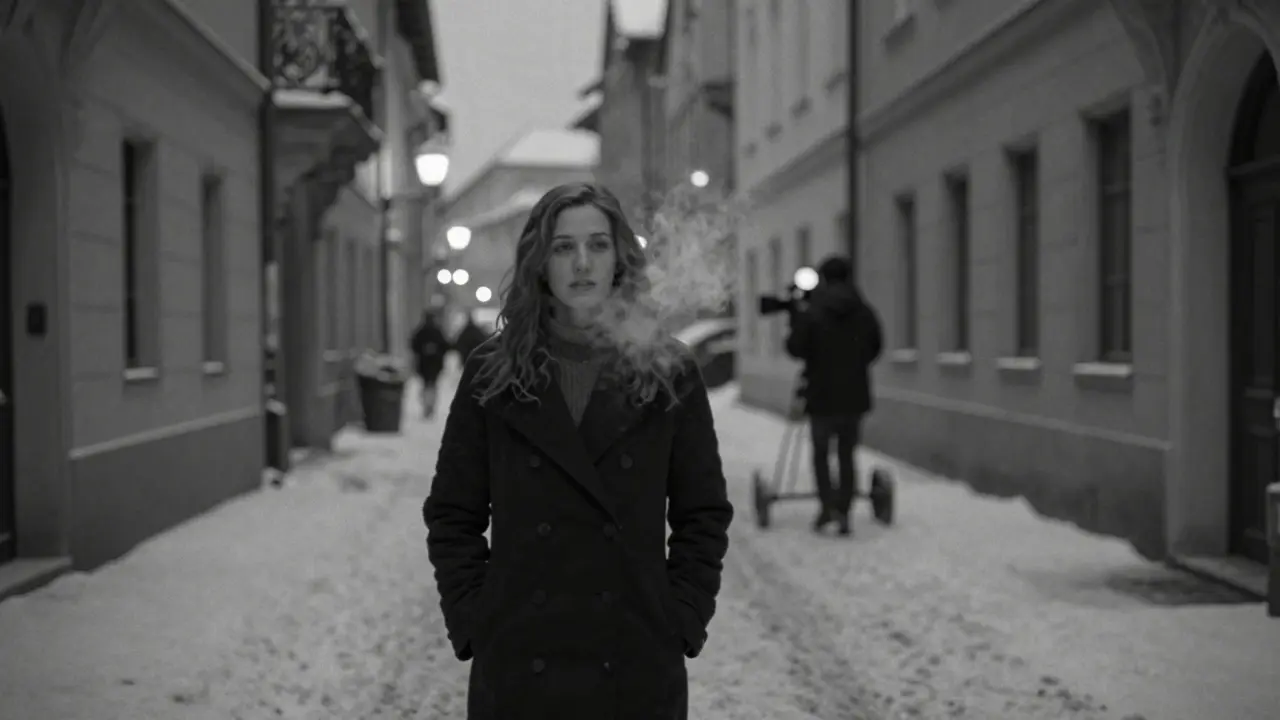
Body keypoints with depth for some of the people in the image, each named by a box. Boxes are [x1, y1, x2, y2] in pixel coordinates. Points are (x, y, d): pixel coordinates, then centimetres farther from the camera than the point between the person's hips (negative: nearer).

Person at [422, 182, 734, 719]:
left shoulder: (669, 373, 2)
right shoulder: (491, 373, 2)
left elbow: (704, 514, 5)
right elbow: (452, 515, 6)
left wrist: (682, 623, -2)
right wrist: (471, 624, -1)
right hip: (518, 670, 0)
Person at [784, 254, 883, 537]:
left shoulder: (811, 314, -11)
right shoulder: (864, 313, 1)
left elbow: (795, 349, -8)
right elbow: (876, 346, 11)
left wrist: (796, 320, 7)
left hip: (822, 396, -3)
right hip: (855, 396, 3)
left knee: (821, 452, 11)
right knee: (847, 455, 11)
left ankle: (828, 504, -7)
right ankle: (844, 513, 9)